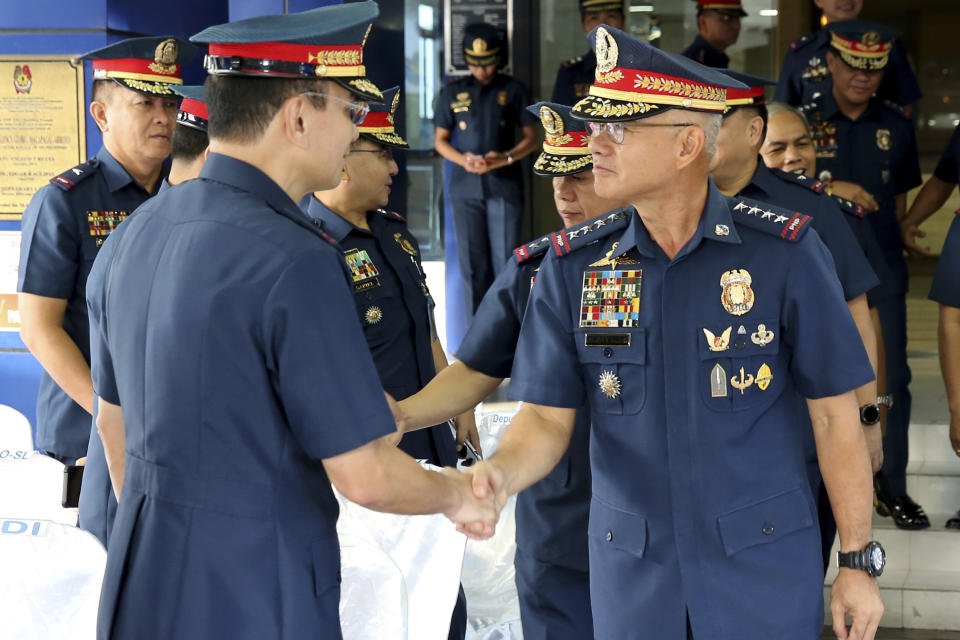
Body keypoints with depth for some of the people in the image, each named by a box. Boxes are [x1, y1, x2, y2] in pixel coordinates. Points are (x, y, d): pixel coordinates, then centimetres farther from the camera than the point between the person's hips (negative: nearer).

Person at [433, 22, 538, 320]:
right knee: (472, 263, 1)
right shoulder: (452, 92, 7)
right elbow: (440, 140, 9)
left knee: (504, 261, -5)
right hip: (466, 187, 2)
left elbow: (531, 138, 3)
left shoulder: (515, 90, 3)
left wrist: (504, 158, -16)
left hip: (504, 186, -1)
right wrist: (462, 159, -12)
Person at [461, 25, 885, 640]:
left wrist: (859, 562, -4)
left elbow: (834, 414, -6)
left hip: (765, 569, -2)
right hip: (632, 578, 3)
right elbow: (547, 417, -1)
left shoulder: (782, 251, -10)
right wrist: (500, 471, -23)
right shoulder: (574, 267, -2)